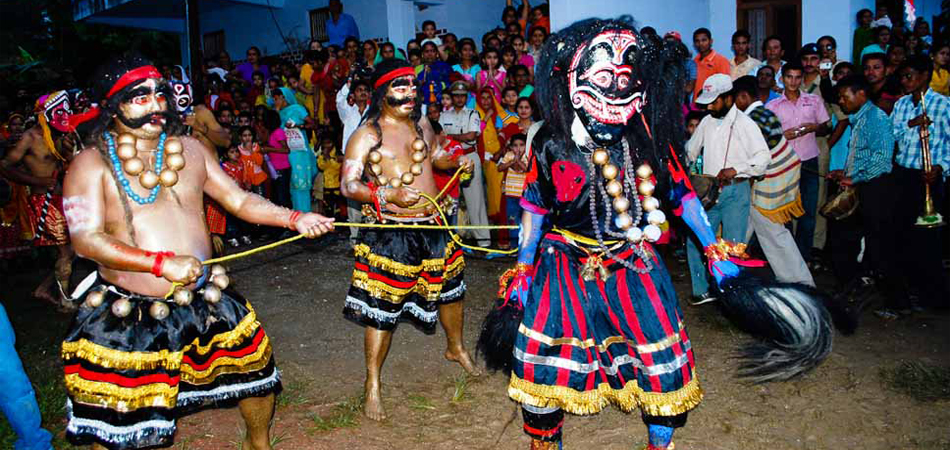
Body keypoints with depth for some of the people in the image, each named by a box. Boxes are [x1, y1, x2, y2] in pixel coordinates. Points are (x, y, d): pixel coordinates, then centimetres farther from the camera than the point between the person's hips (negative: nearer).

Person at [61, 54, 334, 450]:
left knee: (256, 370, 14)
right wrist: (161, 263, -27)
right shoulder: (92, 163, -8)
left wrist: (294, 219, -5)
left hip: (202, 298, 4)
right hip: (126, 313, -4)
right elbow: (85, 238, -17)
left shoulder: (188, 149, 6)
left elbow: (239, 200, 8)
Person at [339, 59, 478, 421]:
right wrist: (389, 195, -28)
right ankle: (373, 385, 12)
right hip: (390, 233, -6)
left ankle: (456, 348, 48)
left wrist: (457, 162, 5)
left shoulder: (421, 124, 9)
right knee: (382, 307, -3)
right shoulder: (366, 134, -10)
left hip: (432, 226, 7)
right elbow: (348, 185, -14)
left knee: (450, 288, 21)